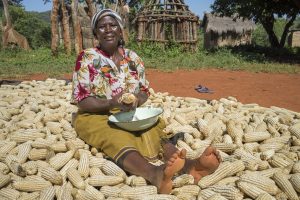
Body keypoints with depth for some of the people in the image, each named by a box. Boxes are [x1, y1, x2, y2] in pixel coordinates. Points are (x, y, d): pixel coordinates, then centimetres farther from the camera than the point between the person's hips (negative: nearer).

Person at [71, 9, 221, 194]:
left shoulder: (133, 58, 6)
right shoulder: (86, 58, -6)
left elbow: (145, 91, 9)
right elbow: (81, 101, -9)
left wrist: (136, 100, -16)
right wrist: (111, 103, -26)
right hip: (96, 117, -4)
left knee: (153, 132, -27)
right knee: (117, 140, -36)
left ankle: (190, 165, -50)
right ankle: (155, 173, -63)